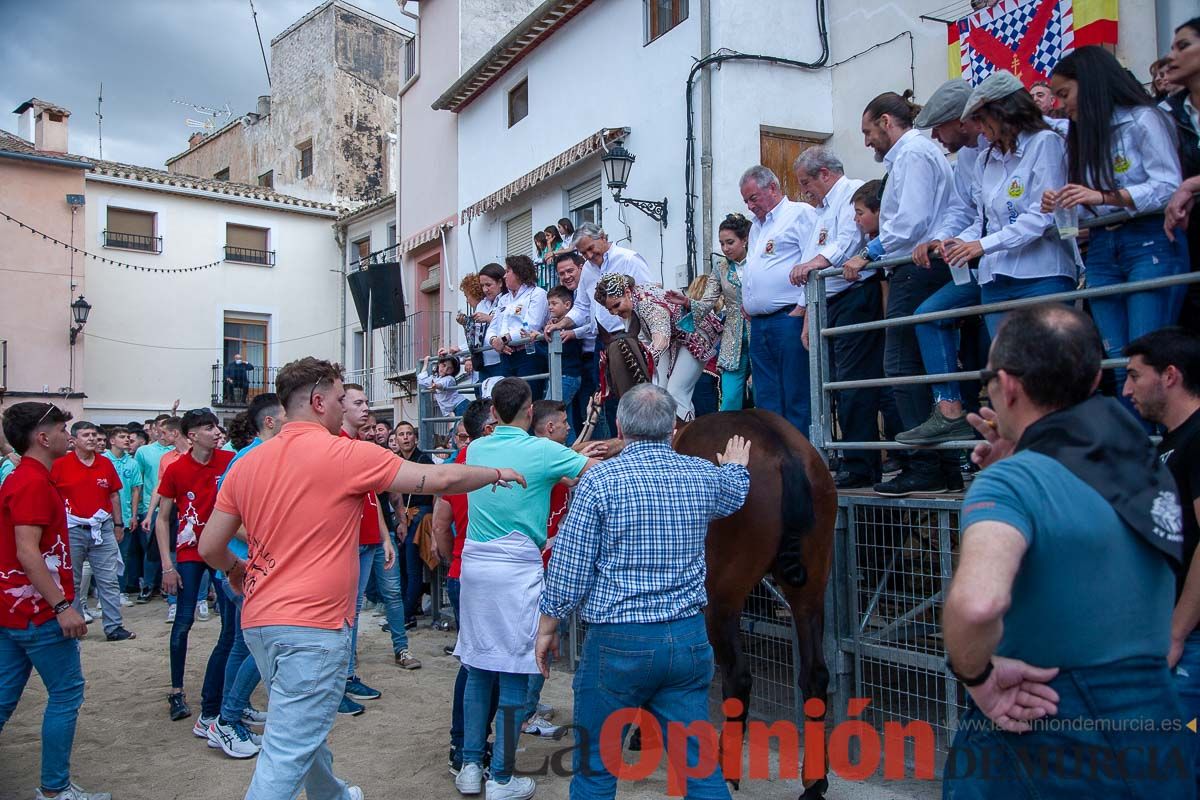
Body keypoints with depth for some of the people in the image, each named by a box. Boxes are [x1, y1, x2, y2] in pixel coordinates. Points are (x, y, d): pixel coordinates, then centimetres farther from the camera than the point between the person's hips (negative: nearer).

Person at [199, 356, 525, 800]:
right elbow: (441, 478, -11)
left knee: (303, 725, 27)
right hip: (314, 624, -8)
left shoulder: (247, 463, 6)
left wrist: (236, 571, 33)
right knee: (288, 753, -2)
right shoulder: (345, 453, -13)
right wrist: (497, 474, 7)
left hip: (258, 621, 8)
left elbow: (209, 546, 11)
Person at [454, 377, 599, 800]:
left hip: (474, 565, 6)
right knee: (513, 673, 3)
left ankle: (470, 766, 23)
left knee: (478, 668, 14)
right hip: (517, 570, -5)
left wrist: (575, 454, 29)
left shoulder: (476, 449, 7)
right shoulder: (543, 451, -9)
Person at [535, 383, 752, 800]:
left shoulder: (599, 480, -11)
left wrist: (547, 626, 7)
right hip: (689, 639, 4)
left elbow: (568, 570, -9)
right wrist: (737, 466, 50)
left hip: (618, 641, -4)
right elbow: (734, 496, 28)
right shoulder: (704, 476, 2)